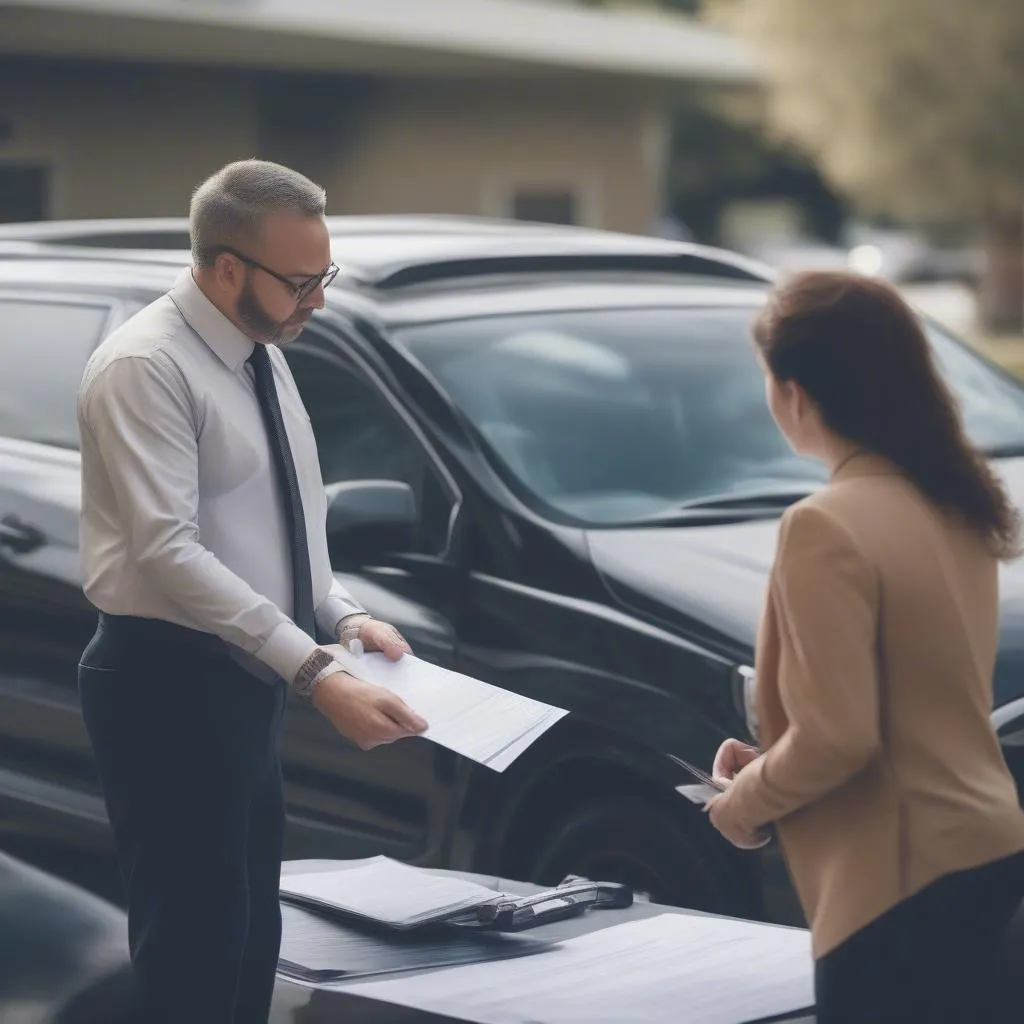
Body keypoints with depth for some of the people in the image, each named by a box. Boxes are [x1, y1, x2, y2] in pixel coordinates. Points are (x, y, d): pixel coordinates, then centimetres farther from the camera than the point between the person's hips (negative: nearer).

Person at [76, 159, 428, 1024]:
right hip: (168, 687, -9)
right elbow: (169, 551, -26)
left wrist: (343, 615, 1)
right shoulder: (147, 366, -17)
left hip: (244, 680, 9)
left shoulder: (261, 357, 11)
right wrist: (314, 671, -30)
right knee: (194, 946, -6)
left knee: (248, 933, 16)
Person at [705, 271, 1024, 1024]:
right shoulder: (955, 507, 10)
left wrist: (747, 800, -2)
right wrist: (771, 763, 14)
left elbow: (838, 736, -20)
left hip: (901, 878, -9)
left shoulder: (828, 526, -18)